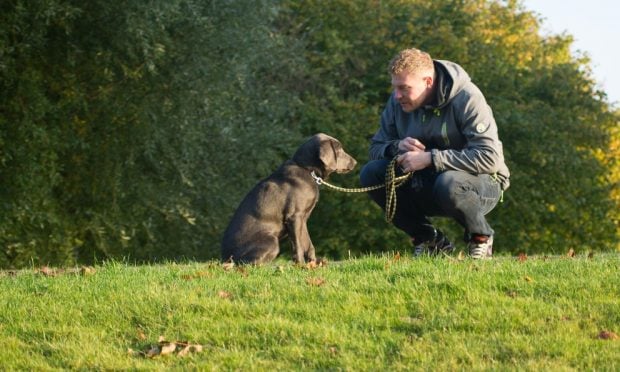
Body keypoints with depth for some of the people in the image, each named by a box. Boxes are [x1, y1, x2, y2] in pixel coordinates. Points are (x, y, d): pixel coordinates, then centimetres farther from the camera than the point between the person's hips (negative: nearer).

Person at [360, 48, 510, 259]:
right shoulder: (397, 102, -3)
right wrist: (397, 147, -21)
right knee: (370, 174, -15)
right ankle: (428, 240, -1)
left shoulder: (466, 99, -21)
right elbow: (376, 148, 4)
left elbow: (489, 157, -31)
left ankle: (481, 237, -9)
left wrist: (430, 158, -33)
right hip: (426, 187, 6)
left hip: (482, 183, -6)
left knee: (448, 183, -40)